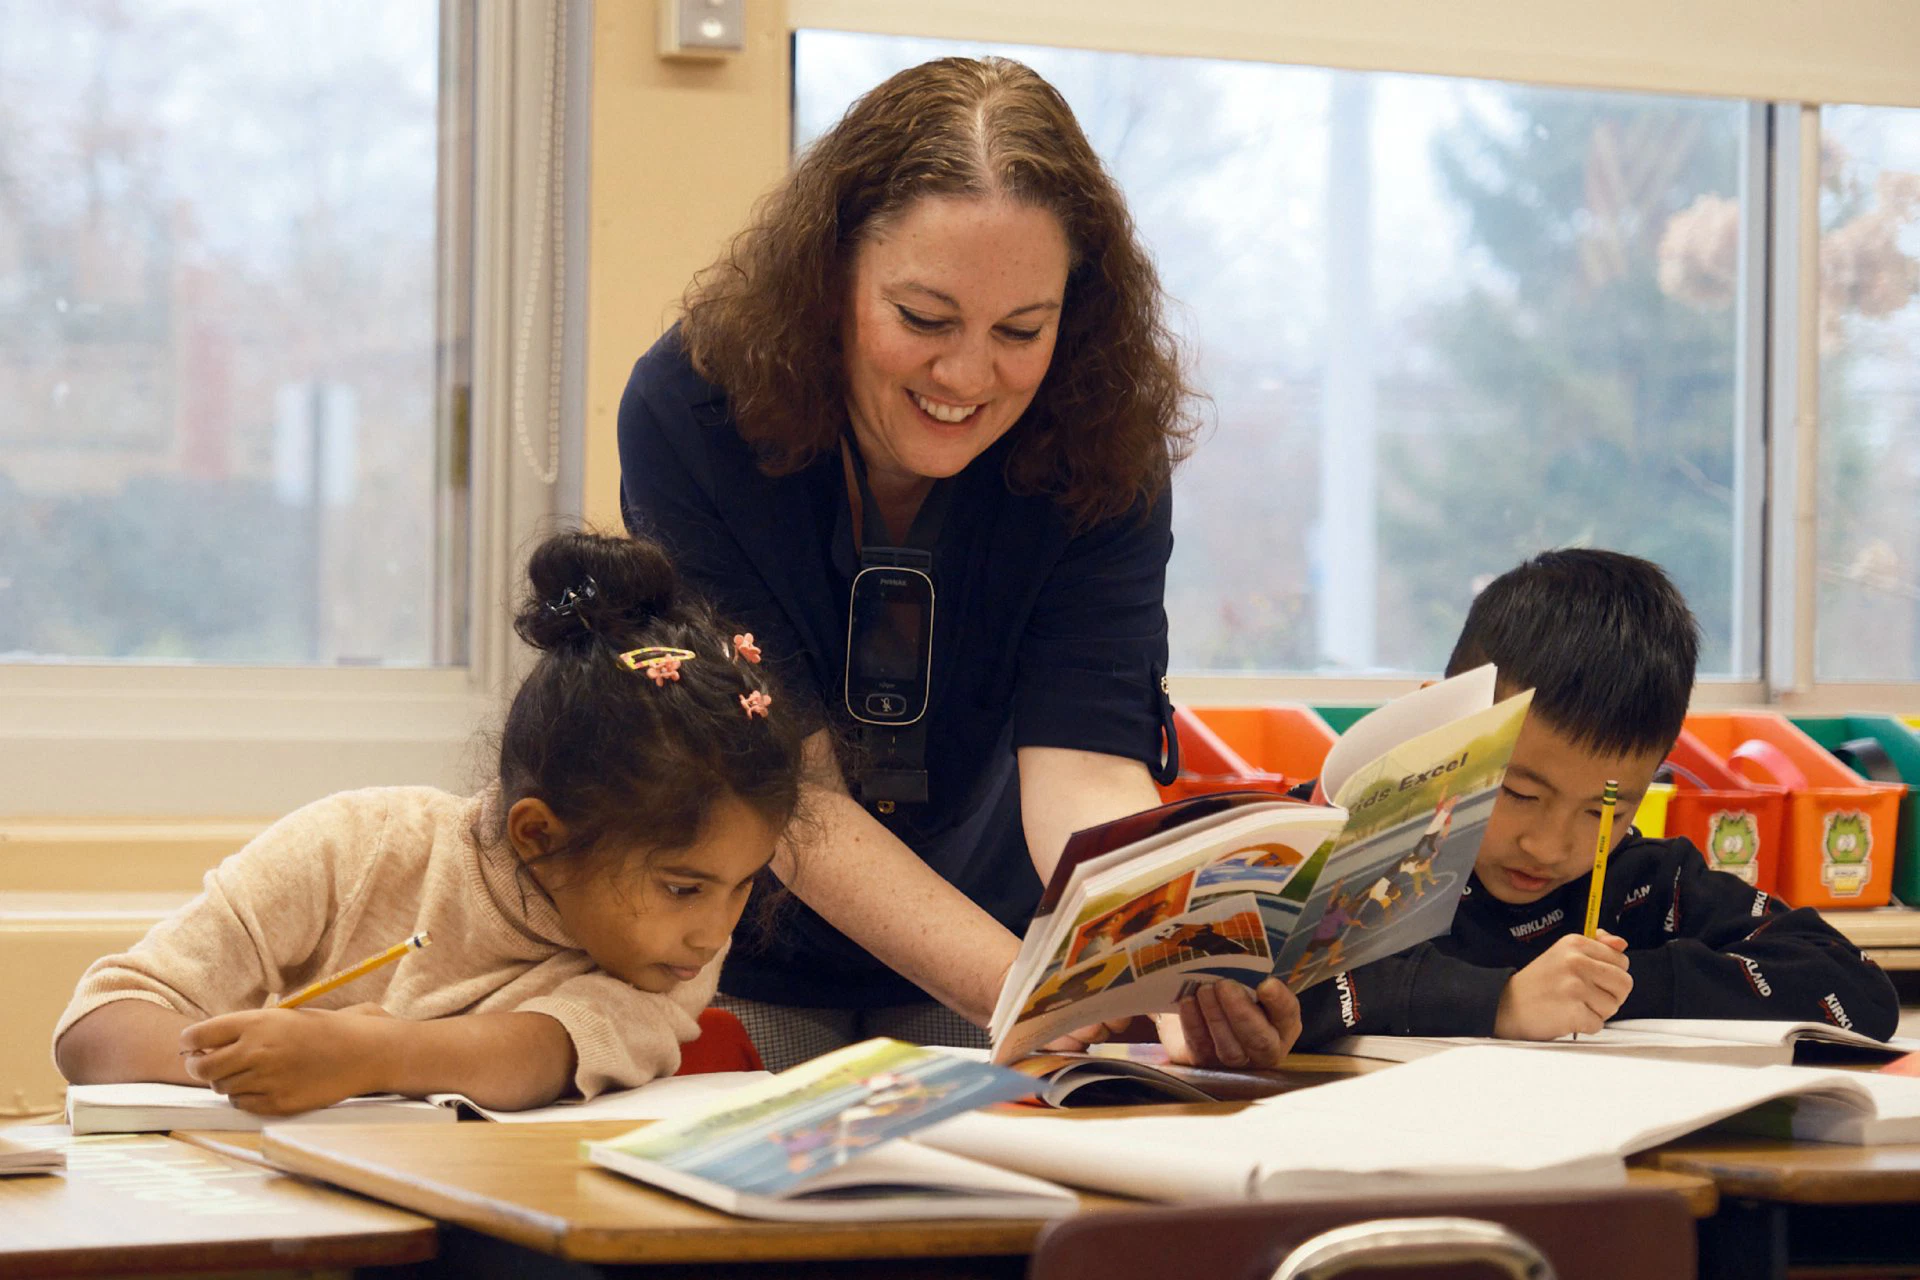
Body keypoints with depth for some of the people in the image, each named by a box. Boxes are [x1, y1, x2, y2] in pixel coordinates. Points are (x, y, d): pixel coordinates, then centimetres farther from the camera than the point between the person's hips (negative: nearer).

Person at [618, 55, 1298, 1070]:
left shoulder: (1102, 450, -16)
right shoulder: (688, 411, -22)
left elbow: (1081, 766, -26)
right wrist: (1024, 994, -41)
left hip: (986, 941, 2)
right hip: (745, 979, -1)